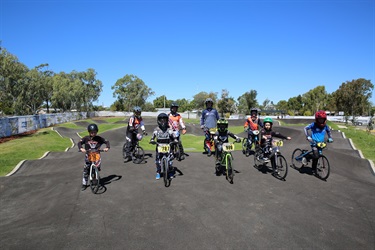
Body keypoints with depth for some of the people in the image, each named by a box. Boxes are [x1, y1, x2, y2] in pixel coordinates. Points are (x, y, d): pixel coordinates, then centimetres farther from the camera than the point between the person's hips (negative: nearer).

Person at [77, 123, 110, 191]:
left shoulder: (99, 138, -1)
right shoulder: (86, 138, -2)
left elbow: (106, 142, 2)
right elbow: (79, 143, -8)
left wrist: (107, 147, -17)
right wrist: (81, 148, -27)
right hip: (88, 156, 0)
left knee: (98, 166, -11)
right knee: (86, 170, 2)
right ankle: (84, 184, 15)